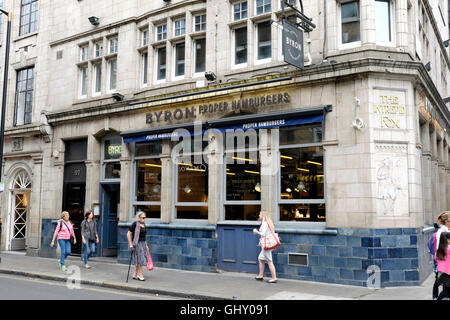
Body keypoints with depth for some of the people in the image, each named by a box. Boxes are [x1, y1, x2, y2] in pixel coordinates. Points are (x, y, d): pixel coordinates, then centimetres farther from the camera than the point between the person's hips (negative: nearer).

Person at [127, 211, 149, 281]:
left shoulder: (143, 225, 11)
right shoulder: (135, 224, -11)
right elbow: (128, 234, -13)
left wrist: (146, 245, 18)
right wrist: (130, 244, -16)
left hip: (143, 244, 7)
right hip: (137, 244, -7)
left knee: (140, 261, 10)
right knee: (139, 260, -4)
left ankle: (135, 275, 20)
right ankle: (140, 275, 5)